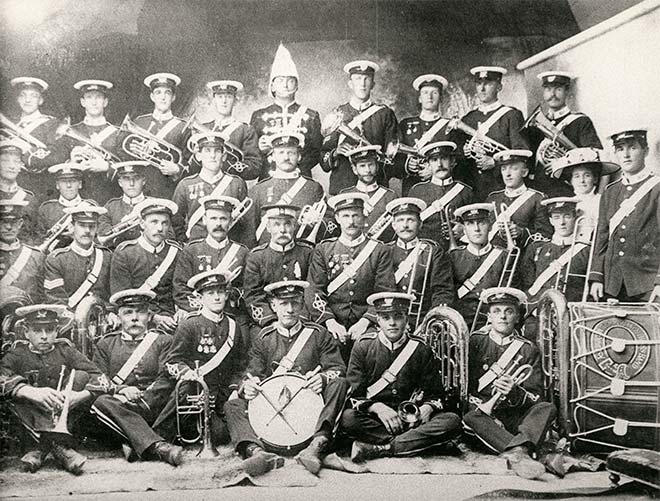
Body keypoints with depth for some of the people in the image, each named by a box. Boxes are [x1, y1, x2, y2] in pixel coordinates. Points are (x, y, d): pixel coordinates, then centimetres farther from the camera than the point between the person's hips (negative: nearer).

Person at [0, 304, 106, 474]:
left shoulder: (65, 350, 2)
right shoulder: (18, 353, 0)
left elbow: (100, 380, -9)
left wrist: (79, 396, -30)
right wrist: (33, 393, -39)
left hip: (66, 417, 1)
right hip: (32, 420, -1)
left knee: (80, 376, -17)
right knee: (15, 389, -22)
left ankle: (43, 448, -28)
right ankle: (58, 446, -37)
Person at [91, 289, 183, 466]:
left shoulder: (164, 341, 14)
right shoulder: (105, 344, 18)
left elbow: (167, 380, 1)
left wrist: (139, 396, -15)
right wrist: (122, 389, -12)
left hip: (153, 407, -1)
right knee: (101, 403, -32)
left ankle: (134, 443, -30)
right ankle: (156, 447, -41)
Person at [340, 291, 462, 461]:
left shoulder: (422, 351, 5)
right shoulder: (363, 347, 2)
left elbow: (435, 394, 8)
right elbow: (354, 394, -1)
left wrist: (427, 407, -15)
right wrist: (377, 407, -20)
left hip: (411, 419, 2)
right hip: (374, 418, -1)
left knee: (452, 422, -26)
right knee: (347, 418, -33)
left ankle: (378, 449, -28)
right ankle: (414, 442, -24)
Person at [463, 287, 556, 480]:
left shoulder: (528, 349, 10)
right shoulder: (475, 341, 8)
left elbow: (536, 397, 3)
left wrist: (515, 393, -20)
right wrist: (479, 405, -15)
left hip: (516, 417, 1)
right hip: (482, 413, -1)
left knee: (547, 408, -25)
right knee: (471, 417, -34)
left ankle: (516, 451, -49)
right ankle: (518, 455, -50)